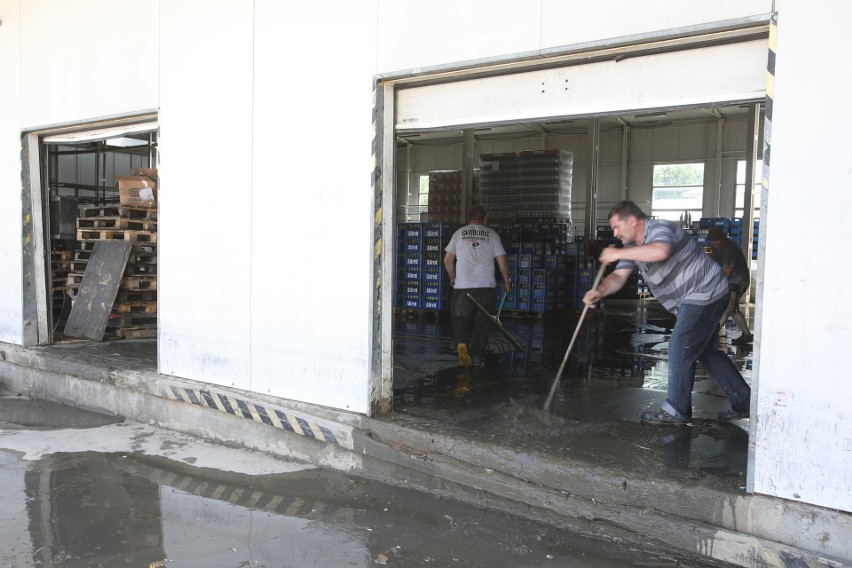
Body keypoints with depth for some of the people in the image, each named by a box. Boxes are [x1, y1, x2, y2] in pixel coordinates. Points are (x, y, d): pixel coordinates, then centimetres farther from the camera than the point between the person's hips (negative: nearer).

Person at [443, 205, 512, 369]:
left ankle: (462, 343, -17)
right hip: (486, 285, 0)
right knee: (482, 322, 10)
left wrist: (452, 277, 24)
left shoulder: (459, 233, 8)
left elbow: (447, 260, 7)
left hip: (462, 286, 0)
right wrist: (506, 282, 16)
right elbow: (502, 262, 3)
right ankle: (477, 356, 11)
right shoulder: (492, 234, 6)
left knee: (460, 319, 9)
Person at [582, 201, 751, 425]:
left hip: (705, 293, -11)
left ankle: (676, 410, 0)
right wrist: (600, 291, -21)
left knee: (680, 349, -10)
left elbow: (661, 251, -44)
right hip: (694, 299, 11)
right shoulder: (634, 246, 10)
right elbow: (619, 276, 0)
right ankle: (743, 402, 27)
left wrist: (618, 253, -37)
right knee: (707, 352, 16)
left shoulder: (659, 229, -20)